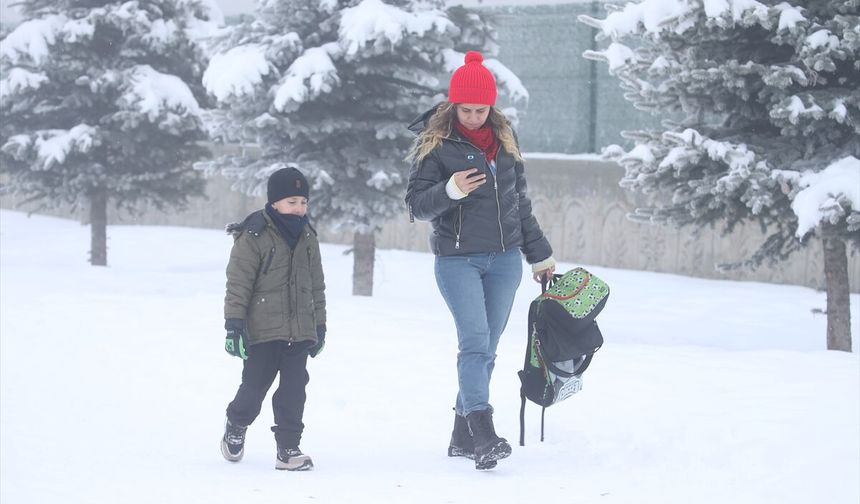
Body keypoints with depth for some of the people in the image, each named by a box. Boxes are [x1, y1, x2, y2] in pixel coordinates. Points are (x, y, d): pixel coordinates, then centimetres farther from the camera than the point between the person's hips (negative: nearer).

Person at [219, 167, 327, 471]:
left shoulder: (307, 237, 10)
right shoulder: (254, 237, -9)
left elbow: (316, 286, 18)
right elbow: (238, 284, -9)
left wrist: (319, 325, 18)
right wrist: (234, 325, -13)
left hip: (300, 331, 5)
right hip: (262, 330, -5)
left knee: (294, 390, 0)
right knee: (254, 387, 4)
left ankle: (288, 449, 5)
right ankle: (236, 425, 33)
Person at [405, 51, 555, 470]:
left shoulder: (503, 138, 10)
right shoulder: (434, 144, -5)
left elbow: (519, 200, 19)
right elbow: (416, 205, -9)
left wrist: (539, 254, 22)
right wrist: (449, 191, -28)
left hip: (504, 259, 5)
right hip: (458, 259, -5)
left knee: (486, 347, 5)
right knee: (475, 341, -18)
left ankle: (463, 436, 12)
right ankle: (483, 435, -27)